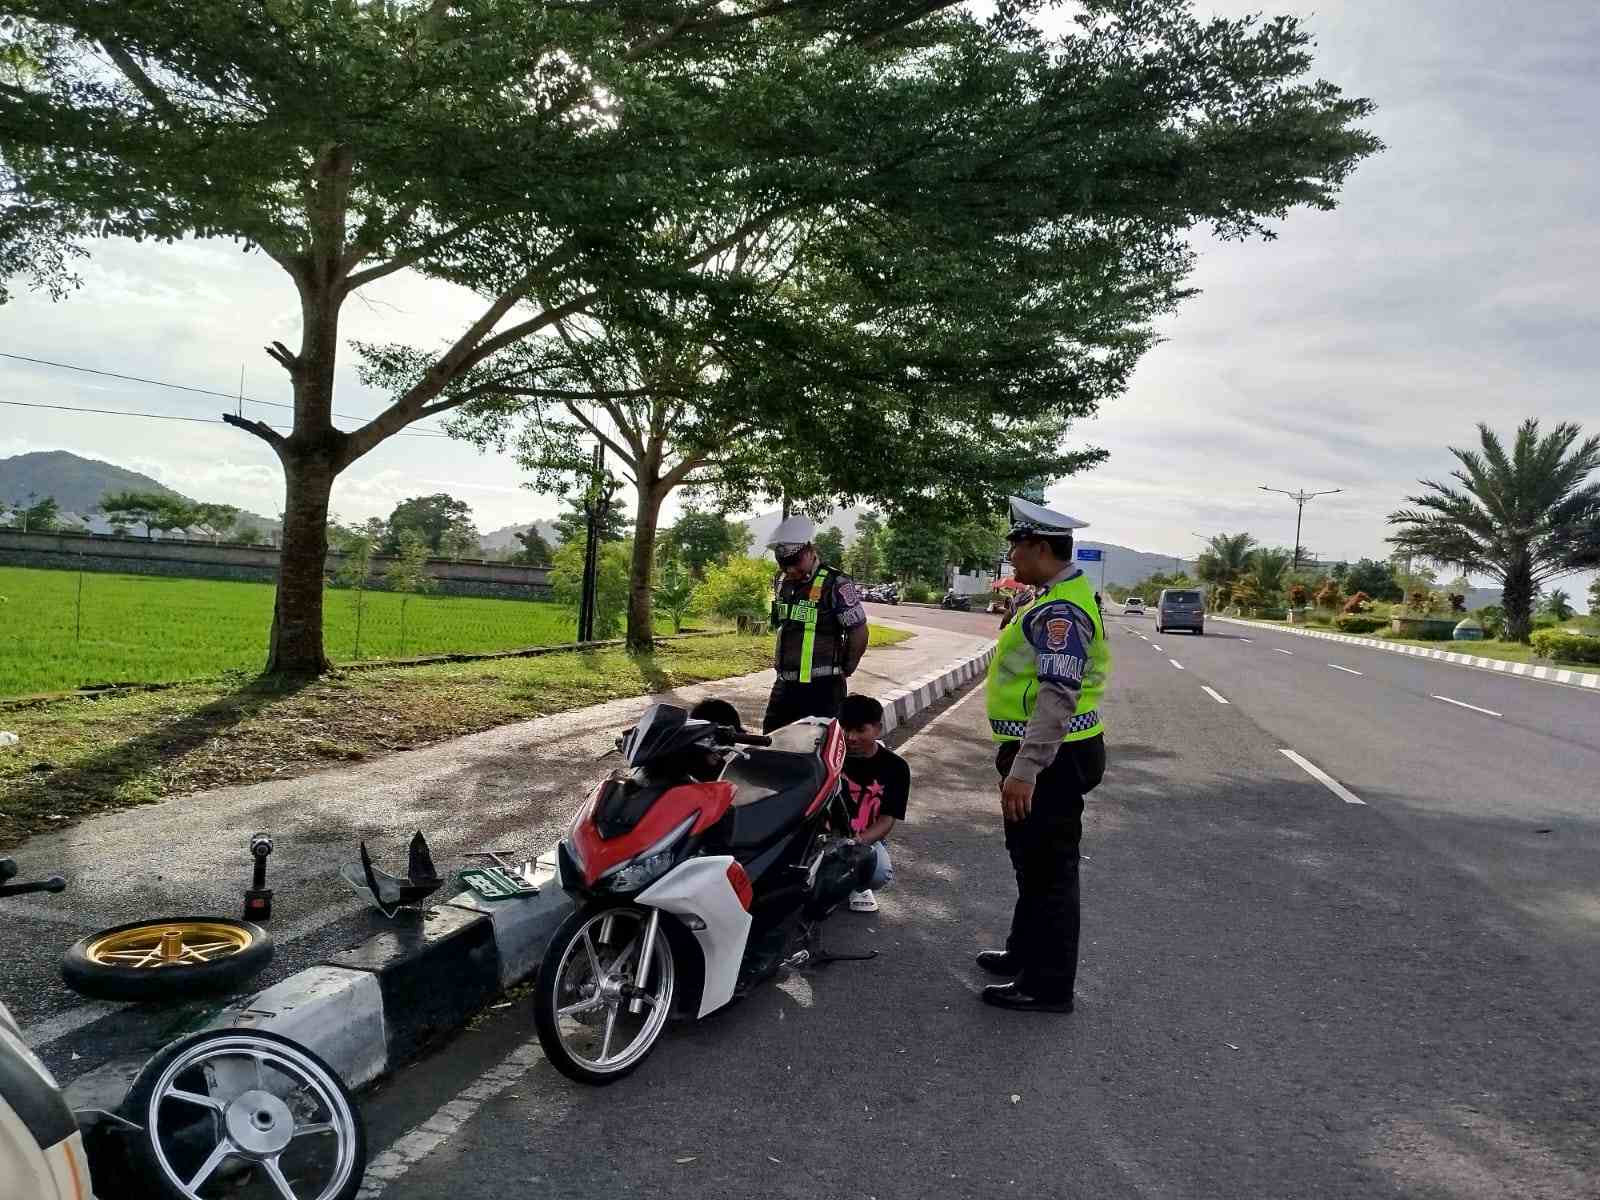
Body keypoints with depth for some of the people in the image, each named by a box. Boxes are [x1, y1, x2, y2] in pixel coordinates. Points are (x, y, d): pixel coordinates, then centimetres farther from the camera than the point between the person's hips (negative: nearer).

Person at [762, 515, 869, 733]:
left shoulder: (835, 584, -13)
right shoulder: (782, 582, 12)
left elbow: (859, 633, -10)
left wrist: (845, 670, 0)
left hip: (822, 687, -7)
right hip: (785, 683, 7)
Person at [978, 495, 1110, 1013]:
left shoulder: (1060, 610, -21)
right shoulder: (1062, 596, 14)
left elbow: (1059, 696, -29)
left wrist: (1025, 769, -31)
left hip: (1052, 757, -11)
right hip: (1051, 753, 11)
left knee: (1048, 871, 0)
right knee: (1032, 860, 22)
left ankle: (1047, 985, 11)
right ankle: (1026, 953, 38)